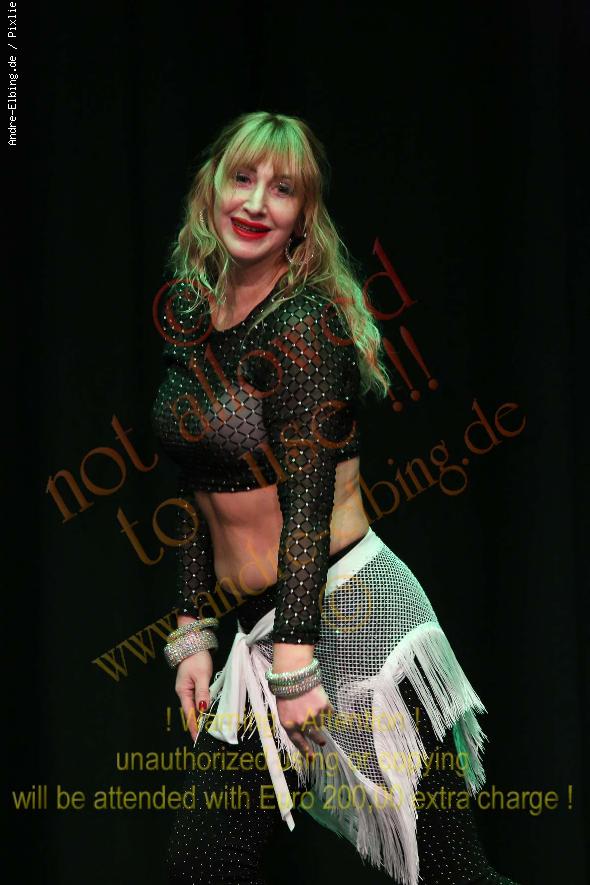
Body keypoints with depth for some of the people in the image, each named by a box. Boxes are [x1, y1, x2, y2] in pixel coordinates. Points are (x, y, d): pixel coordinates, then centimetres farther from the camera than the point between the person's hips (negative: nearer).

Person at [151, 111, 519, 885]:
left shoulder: (306, 323, -13)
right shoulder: (185, 310, 9)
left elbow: (308, 499, -17)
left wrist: (296, 666, -19)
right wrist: (194, 632, 11)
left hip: (348, 613, -7)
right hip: (259, 625, 7)